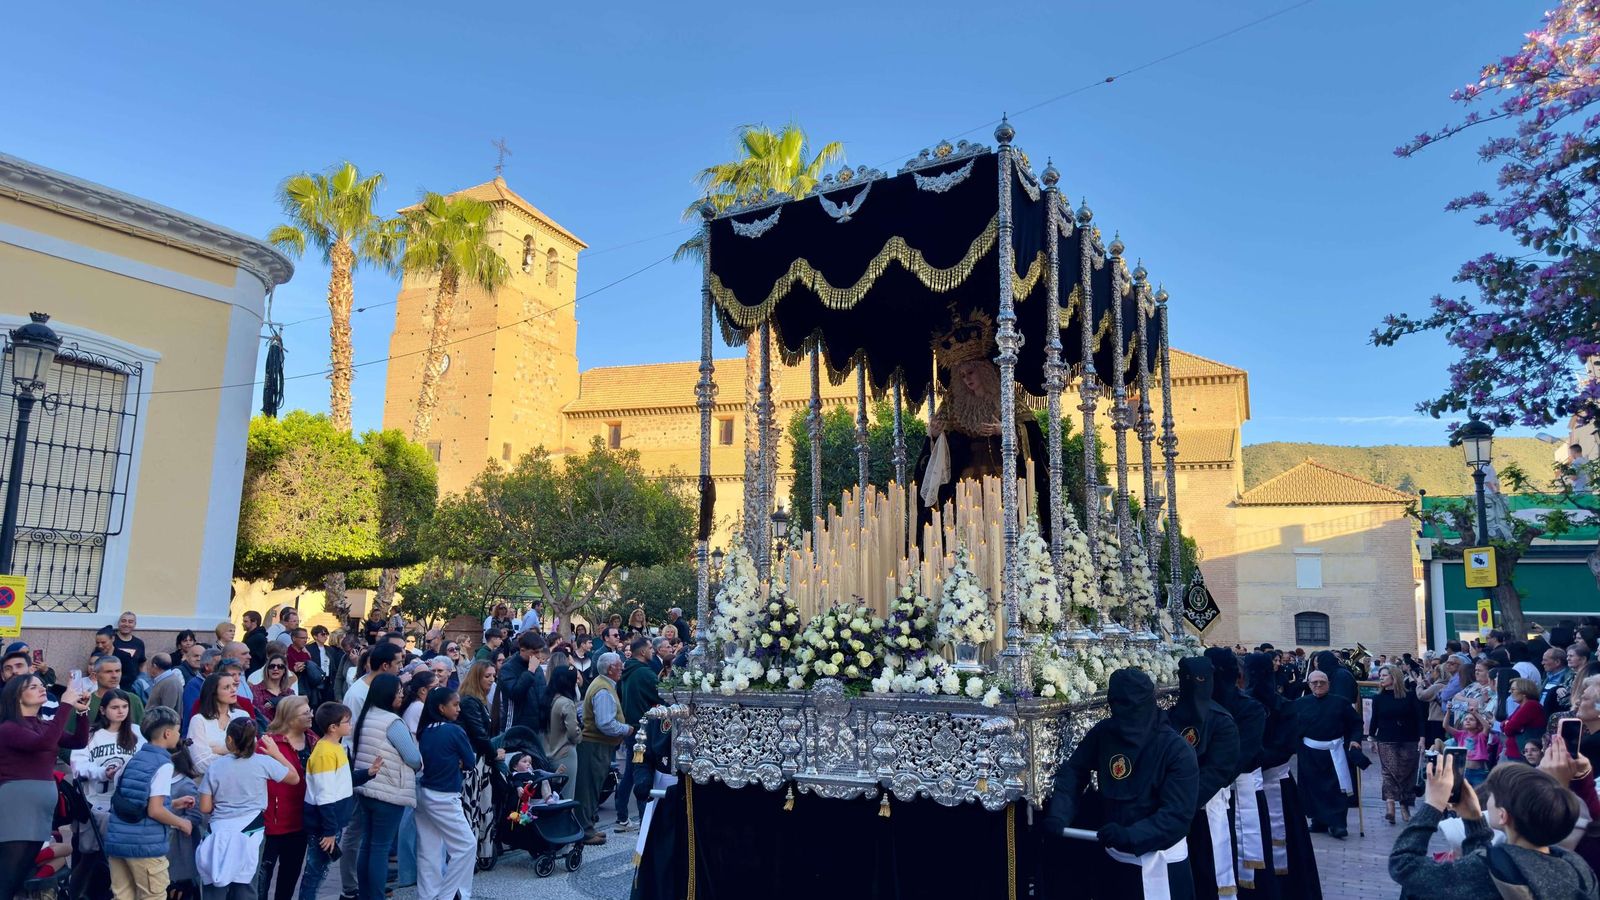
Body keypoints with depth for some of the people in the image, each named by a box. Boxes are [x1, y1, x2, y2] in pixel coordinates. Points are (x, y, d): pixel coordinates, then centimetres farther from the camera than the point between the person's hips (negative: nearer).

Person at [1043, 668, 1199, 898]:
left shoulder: (1177, 750, -21)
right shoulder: (1104, 733, -10)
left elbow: (1178, 813, -23)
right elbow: (1074, 770, -1)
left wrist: (1130, 835, -35)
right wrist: (1058, 815, -16)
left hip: (1159, 861, -4)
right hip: (1113, 856, 4)